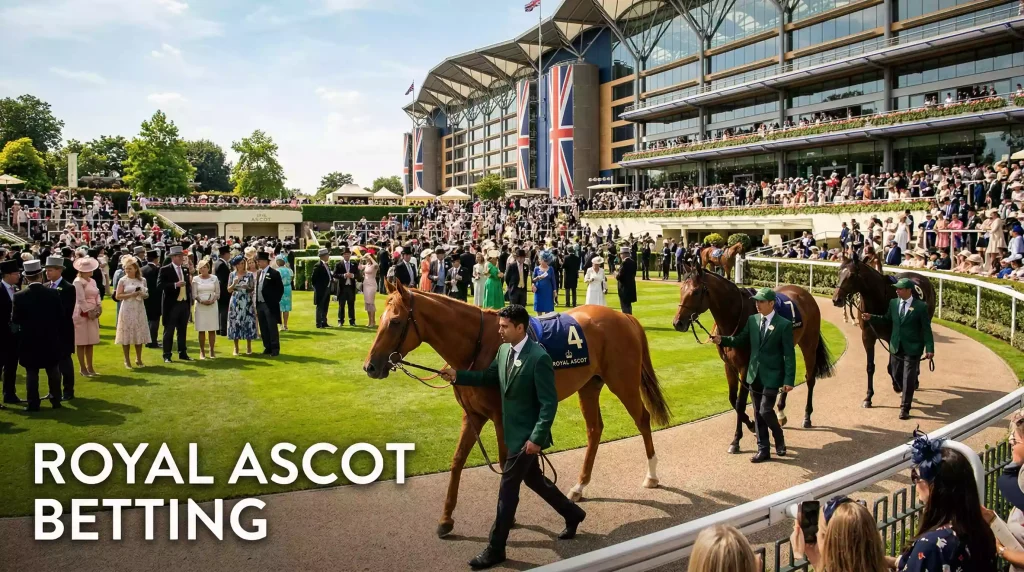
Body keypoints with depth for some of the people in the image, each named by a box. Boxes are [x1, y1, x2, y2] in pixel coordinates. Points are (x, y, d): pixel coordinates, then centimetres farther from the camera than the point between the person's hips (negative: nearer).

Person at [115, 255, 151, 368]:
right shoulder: (122, 281, -2)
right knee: (126, 335, 0)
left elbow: (146, 295, 16)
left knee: (139, 334, 6)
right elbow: (118, 296, -7)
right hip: (127, 310, -3)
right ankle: (127, 360, 9)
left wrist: (143, 294, -7)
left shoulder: (142, 280, 7)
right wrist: (131, 295, -17)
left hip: (139, 310, 3)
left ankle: (138, 359, 18)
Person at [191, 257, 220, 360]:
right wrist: (201, 301, -16)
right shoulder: (196, 279, 5)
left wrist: (213, 300, -13)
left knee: (212, 329, 1)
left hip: (213, 305, 0)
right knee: (201, 330, 0)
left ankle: (212, 351, 7)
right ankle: (202, 352, 5)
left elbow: (218, 293, 5)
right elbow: (194, 294, 2)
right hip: (200, 306, 0)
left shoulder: (214, 278, 6)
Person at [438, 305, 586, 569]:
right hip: (514, 432, 8)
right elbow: (489, 378, 14)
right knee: (533, 479, 22)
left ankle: (495, 549, 13)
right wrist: (457, 376, 1)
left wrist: (537, 438, -24)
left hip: (527, 436, -8)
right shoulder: (504, 350, 1)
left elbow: (549, 403, -22)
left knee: (507, 490, -1)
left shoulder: (539, 357, -23)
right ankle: (572, 514, 43)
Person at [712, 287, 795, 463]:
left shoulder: (784, 325, -11)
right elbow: (741, 340, 11)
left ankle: (779, 440, 18)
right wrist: (722, 340, -7)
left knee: (766, 411, -10)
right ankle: (763, 450, 19)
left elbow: (789, 354, -10)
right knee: (758, 414, 10)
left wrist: (789, 380, -14)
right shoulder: (752, 320, 4)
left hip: (772, 375, -5)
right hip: (755, 374, 5)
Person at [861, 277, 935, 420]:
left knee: (908, 379, 0)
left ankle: (905, 408, 9)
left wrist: (929, 349, -12)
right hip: (896, 347, 4)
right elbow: (886, 320, 14)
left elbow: (926, 329, -9)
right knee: (895, 374, 13)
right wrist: (871, 318, 0)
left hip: (912, 349, -4)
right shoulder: (893, 303, 3)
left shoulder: (920, 306, -10)